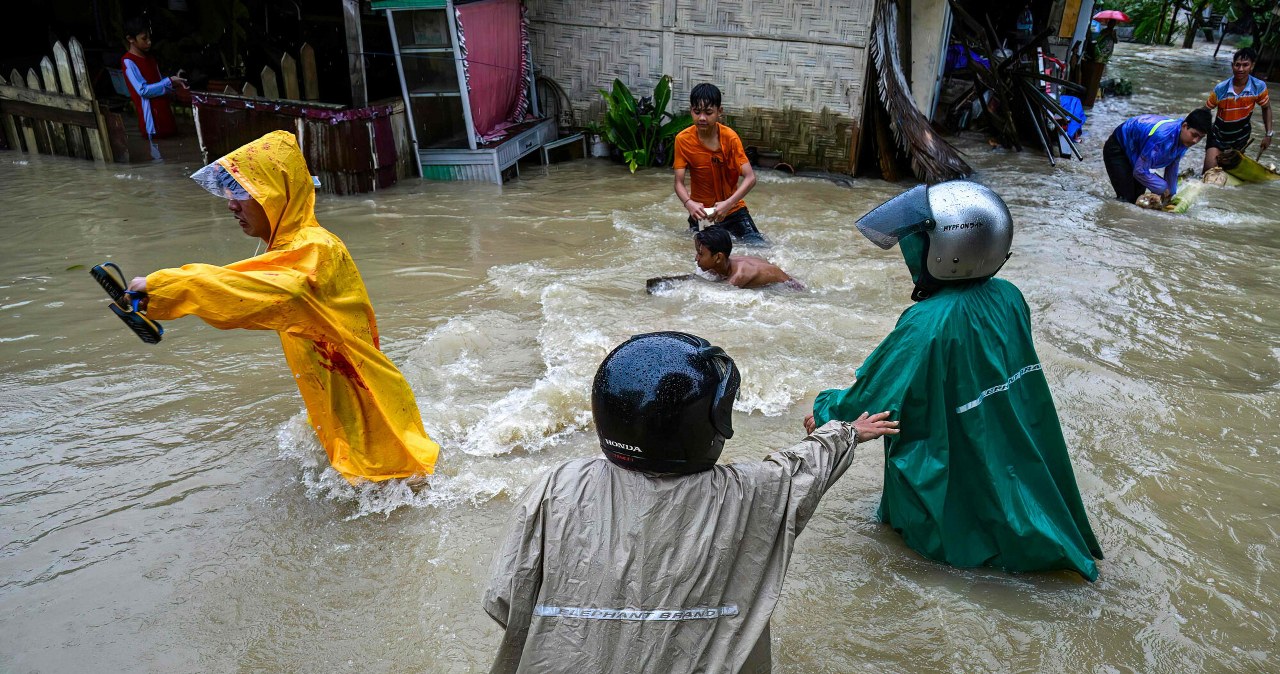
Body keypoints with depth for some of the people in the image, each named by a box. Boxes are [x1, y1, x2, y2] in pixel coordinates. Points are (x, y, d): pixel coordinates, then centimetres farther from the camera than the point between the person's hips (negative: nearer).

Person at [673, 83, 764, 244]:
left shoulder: (730, 137, -14)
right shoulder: (682, 139, -12)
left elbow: (750, 178, -19)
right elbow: (679, 183, -13)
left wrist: (727, 204, -35)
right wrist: (689, 204, -35)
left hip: (733, 209, -1)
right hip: (701, 212, 1)